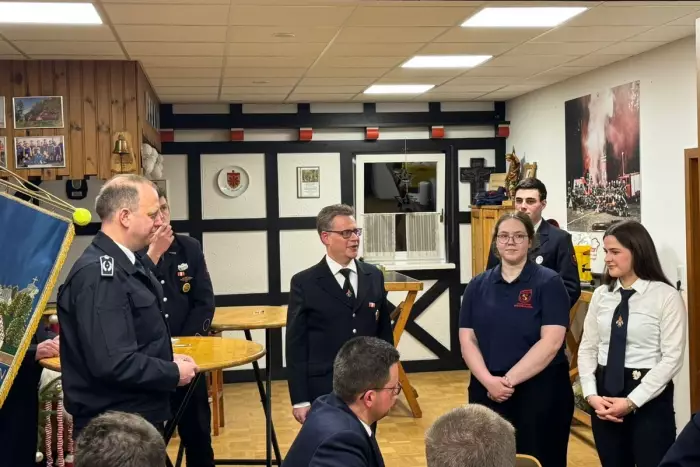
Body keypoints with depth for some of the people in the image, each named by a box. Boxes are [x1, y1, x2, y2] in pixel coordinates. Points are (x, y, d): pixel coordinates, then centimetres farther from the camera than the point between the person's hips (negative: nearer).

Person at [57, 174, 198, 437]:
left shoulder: (122, 264, 9)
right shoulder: (99, 274, -22)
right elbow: (113, 363, -29)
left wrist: (169, 362, 4)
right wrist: (173, 373, -15)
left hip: (138, 417, 10)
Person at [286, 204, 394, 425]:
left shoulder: (374, 276, 7)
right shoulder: (304, 283, -4)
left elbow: (384, 332, 12)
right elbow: (296, 345, -5)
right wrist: (300, 400, -8)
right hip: (323, 391, -3)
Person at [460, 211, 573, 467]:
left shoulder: (549, 282, -4)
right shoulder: (478, 285, 7)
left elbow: (551, 342, -13)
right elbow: (467, 340, 2)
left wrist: (508, 380, -16)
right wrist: (489, 381, -14)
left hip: (540, 391, -3)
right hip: (487, 391, 3)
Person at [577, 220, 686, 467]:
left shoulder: (666, 296, -8)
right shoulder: (600, 295, 6)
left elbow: (672, 358, -12)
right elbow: (587, 349, 7)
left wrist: (632, 401, -15)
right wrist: (591, 395, -7)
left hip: (649, 399, -4)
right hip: (605, 397, 5)